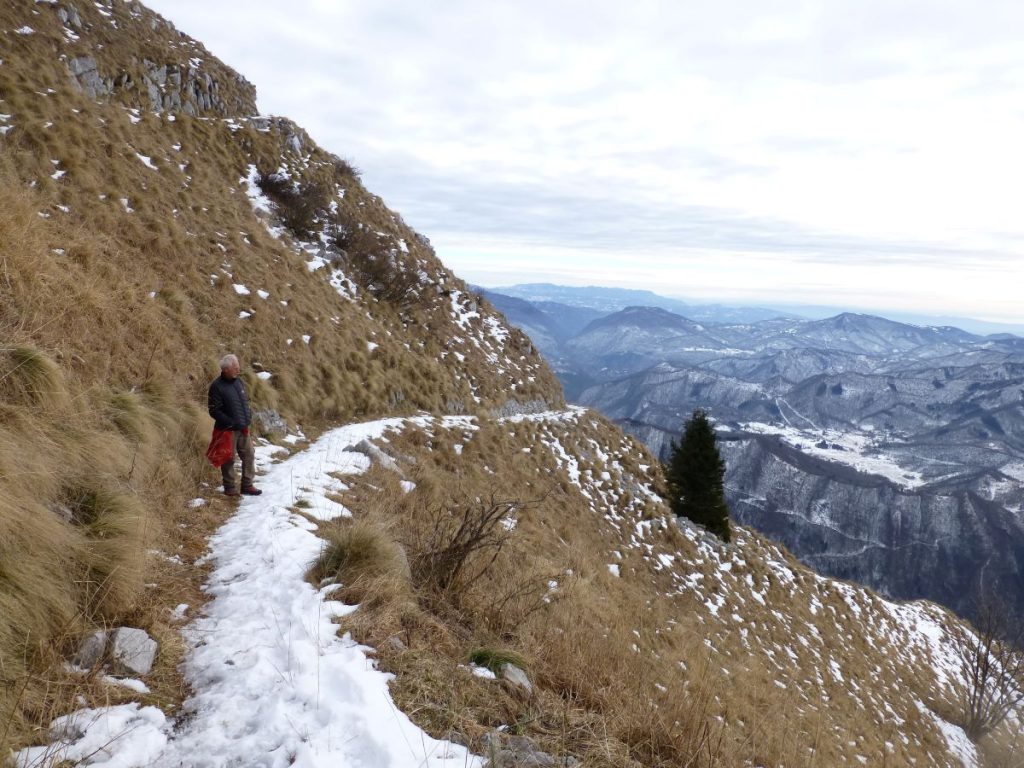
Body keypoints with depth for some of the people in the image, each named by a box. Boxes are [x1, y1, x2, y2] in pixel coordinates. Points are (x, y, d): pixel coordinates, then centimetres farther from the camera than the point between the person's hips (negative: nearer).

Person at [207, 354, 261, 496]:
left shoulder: (238, 381, 7)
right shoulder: (217, 386, -14)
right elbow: (214, 411, -16)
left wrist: (248, 418, 6)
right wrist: (231, 423, -21)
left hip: (243, 428, 7)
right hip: (228, 430, -7)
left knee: (249, 456, 9)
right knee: (229, 459, 4)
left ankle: (247, 485, 20)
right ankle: (230, 488, 16)